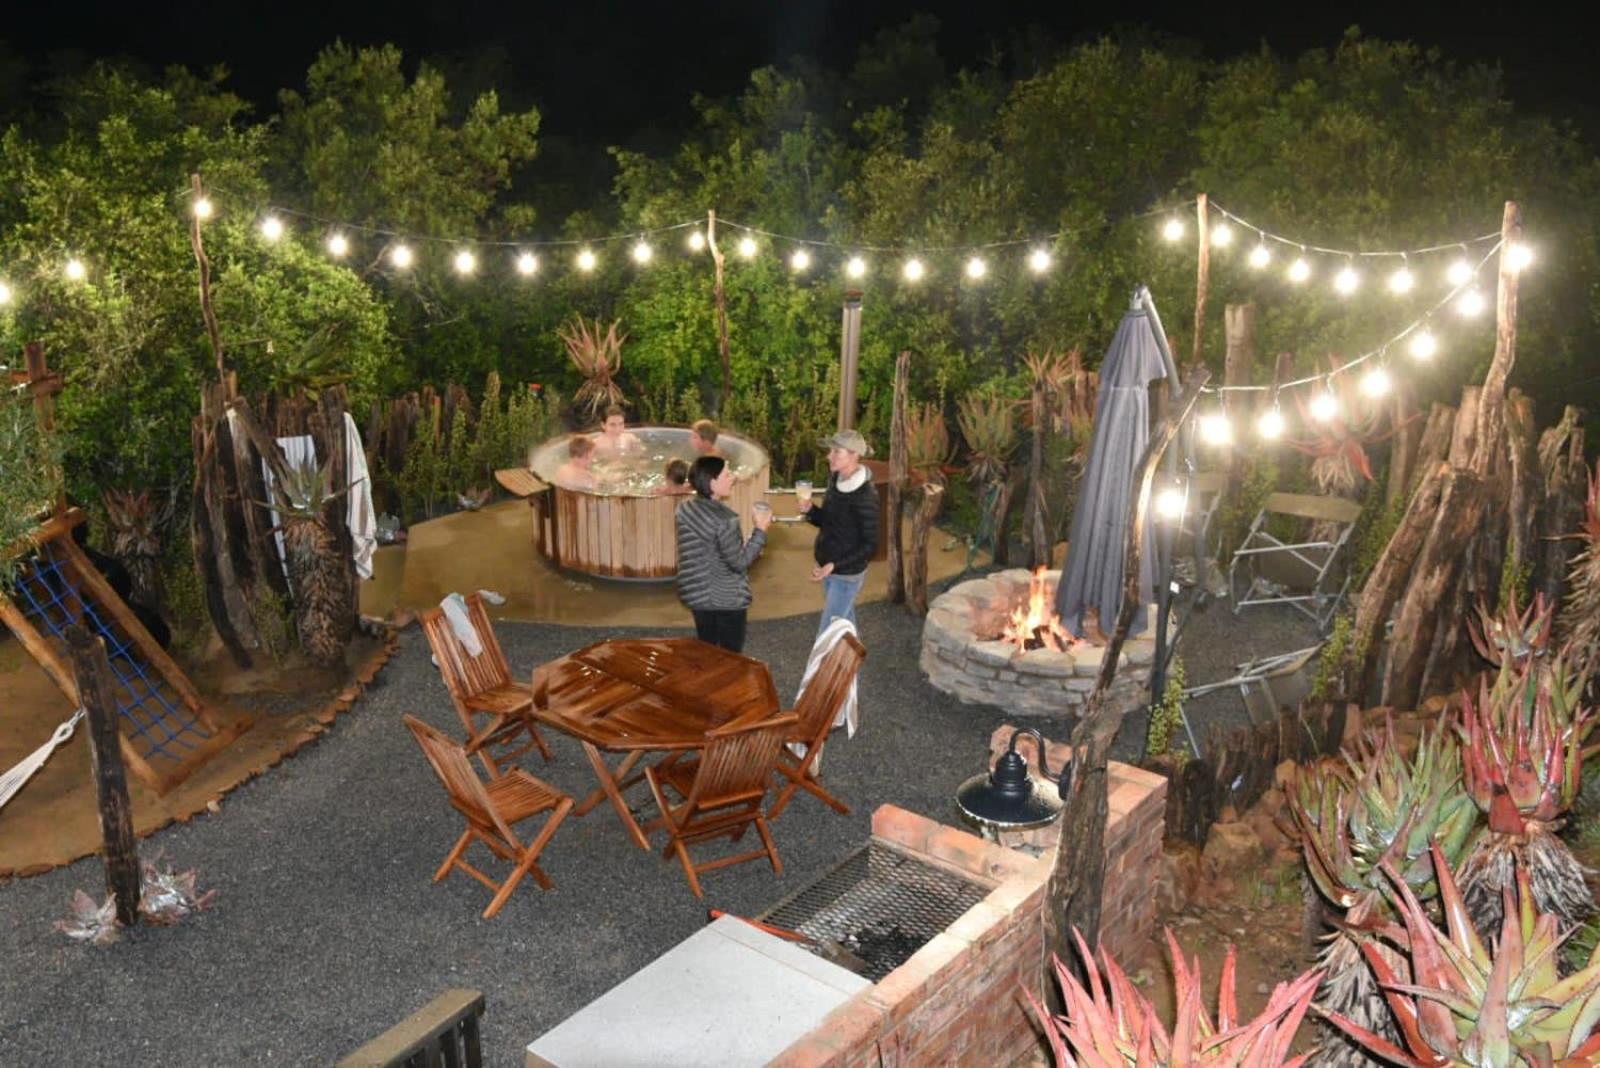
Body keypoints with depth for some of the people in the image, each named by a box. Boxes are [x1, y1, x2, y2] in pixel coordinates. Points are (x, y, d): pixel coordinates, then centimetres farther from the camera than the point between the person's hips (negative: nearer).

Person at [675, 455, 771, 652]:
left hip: (698, 594, 7)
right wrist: (761, 530, -13)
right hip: (727, 599, -7)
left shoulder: (685, 508, 0)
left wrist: (742, 544, 14)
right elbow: (739, 562, -20)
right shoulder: (724, 519, -24)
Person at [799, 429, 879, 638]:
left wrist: (834, 566, -27)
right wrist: (809, 510, -9)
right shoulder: (836, 480, 0)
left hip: (847, 574, -8)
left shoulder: (865, 496, -25)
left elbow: (870, 545, -20)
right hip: (830, 567, 8)